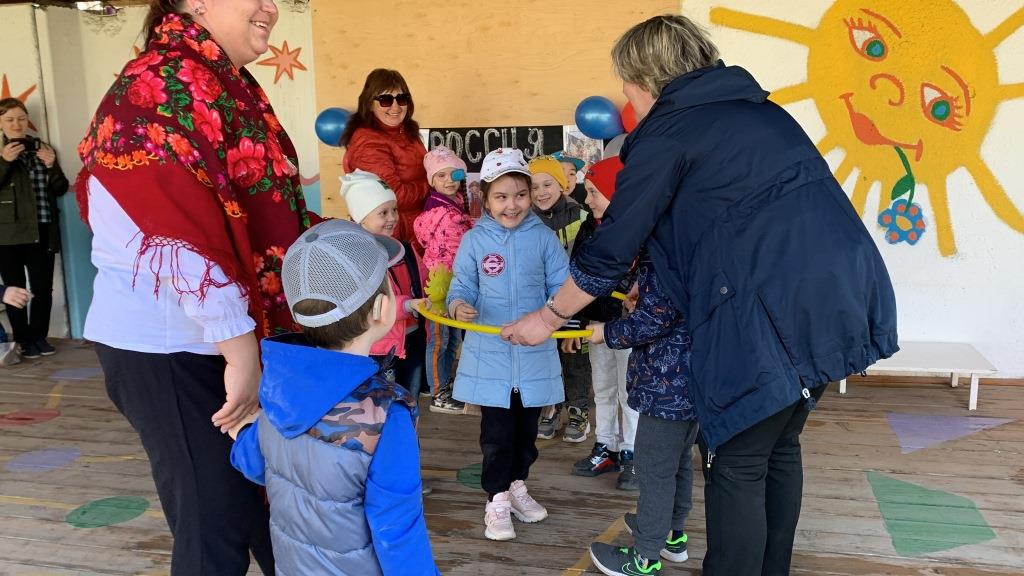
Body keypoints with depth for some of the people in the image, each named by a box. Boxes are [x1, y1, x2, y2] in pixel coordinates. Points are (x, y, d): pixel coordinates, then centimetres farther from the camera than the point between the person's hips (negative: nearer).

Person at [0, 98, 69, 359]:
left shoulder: (42, 149, 11)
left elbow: (60, 190, 8)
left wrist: (51, 165, -8)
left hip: (42, 232, 1)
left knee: (43, 288, 1)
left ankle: (39, 336, 16)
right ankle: (24, 340, 15)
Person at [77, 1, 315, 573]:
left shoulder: (229, 87, 12)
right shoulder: (165, 83, -17)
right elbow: (178, 231, -26)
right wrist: (240, 347, -25)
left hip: (214, 338, 9)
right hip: (167, 348, -9)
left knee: (267, 494, 17)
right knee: (217, 523, 2)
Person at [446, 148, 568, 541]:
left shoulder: (543, 237, -2)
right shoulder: (474, 240, -3)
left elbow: (561, 285, -1)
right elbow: (463, 287, 0)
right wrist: (459, 306, -23)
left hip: (535, 353, 2)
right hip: (489, 354, -1)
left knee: (526, 429, 17)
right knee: (496, 432, 5)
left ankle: (517, 486, 38)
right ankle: (497, 499, 22)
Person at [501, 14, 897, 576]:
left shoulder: (667, 130, -4)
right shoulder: (754, 106, 20)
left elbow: (610, 250, -2)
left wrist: (549, 316, 11)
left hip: (770, 312, -9)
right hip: (839, 294, 9)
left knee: (736, 465, 5)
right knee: (780, 444, 21)